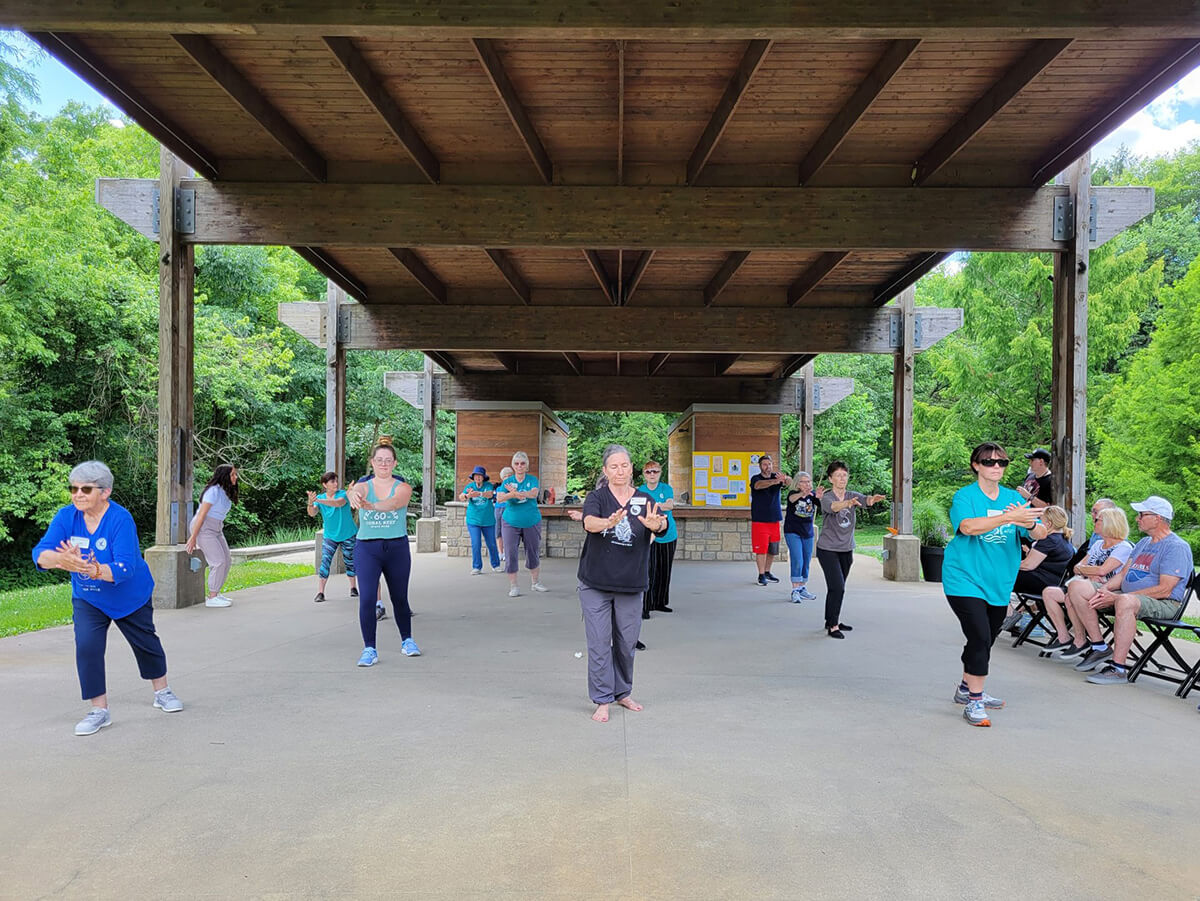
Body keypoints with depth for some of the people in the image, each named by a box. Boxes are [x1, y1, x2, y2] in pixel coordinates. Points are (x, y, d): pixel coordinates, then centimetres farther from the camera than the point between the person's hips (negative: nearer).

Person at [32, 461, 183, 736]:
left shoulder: (120, 518, -28)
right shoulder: (66, 517, -15)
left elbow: (126, 567, -35)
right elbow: (41, 553, -26)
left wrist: (95, 571, -54)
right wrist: (60, 559, -49)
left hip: (130, 597, -2)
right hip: (87, 599, 3)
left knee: (146, 643, 14)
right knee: (87, 646, -15)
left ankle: (162, 692, 38)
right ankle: (99, 710, 2)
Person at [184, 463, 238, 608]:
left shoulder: (225, 492, 9)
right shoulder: (213, 491, -19)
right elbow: (202, 514, -20)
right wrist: (193, 537, -19)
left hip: (216, 529, 9)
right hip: (203, 528, -9)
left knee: (227, 560, 6)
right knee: (219, 561, -13)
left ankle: (216, 593, 14)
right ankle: (212, 598, -7)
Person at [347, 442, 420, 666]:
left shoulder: (403, 487, -3)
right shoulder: (364, 486, 1)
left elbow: (395, 503, -25)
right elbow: (355, 493, -23)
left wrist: (371, 505, -45)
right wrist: (354, 497, -49)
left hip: (397, 548, 0)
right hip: (366, 548, 0)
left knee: (400, 597, 13)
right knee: (367, 598, -10)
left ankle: (407, 640, 33)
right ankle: (369, 649, 1)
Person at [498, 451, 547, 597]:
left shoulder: (532, 479, 0)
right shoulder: (507, 481, 1)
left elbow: (534, 493, -20)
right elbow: (500, 497, -15)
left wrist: (517, 493, -36)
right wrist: (511, 494, -37)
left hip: (532, 522, 0)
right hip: (511, 523, 0)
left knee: (533, 553, 10)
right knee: (510, 553, -5)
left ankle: (536, 583, 28)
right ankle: (513, 586, 6)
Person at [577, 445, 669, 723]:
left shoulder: (645, 500, 1)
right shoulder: (597, 498, -4)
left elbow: (662, 527, -17)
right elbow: (589, 522, -24)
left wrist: (654, 524, -42)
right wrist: (609, 522, -47)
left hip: (631, 585, 2)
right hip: (595, 584, -2)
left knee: (627, 642, 12)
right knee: (599, 643, 0)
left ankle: (623, 693, 32)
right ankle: (602, 701, 12)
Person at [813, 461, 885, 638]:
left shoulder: (852, 495, -1)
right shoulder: (826, 498, -14)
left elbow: (865, 500, -22)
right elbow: (832, 506, -37)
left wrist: (872, 499, -47)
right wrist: (848, 503, -58)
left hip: (846, 550, 5)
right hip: (827, 550, -5)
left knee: (837, 588, 16)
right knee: (837, 587, -13)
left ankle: (831, 621, 31)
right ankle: (833, 626, -2)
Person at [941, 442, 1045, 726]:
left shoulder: (1014, 498, 5)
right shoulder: (965, 496, -9)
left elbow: (1040, 534, -3)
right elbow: (968, 526, -28)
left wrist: (1030, 524, -26)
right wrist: (1009, 517, -36)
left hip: (998, 583, 6)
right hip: (965, 580, -6)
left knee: (986, 639, 17)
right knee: (980, 638, -14)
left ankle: (966, 689, 35)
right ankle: (974, 702, -3)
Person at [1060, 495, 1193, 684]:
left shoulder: (1177, 547, -9)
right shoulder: (1143, 543, 21)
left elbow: (1164, 590, -18)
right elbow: (1123, 572, 17)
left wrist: (1117, 597, -21)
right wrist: (1105, 588, -6)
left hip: (1162, 604, -9)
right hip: (1127, 595, 9)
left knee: (1125, 601, -43)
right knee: (1076, 587, -7)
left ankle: (1118, 668, -36)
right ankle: (1099, 647, -8)